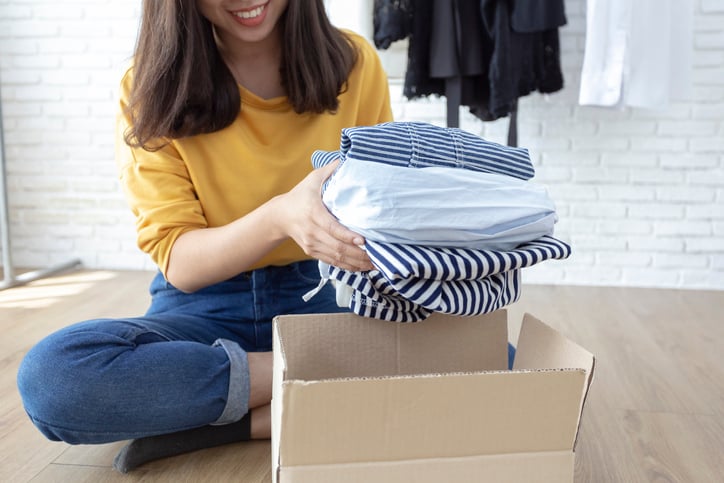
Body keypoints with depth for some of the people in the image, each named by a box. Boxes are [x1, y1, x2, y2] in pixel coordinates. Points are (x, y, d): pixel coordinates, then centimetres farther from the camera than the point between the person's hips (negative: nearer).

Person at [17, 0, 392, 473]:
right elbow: (178, 262, -14)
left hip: (329, 294, 1)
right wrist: (280, 217, -34)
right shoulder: (152, 87, -8)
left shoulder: (352, 63, -4)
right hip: (207, 306, 0)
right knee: (50, 375, -29)